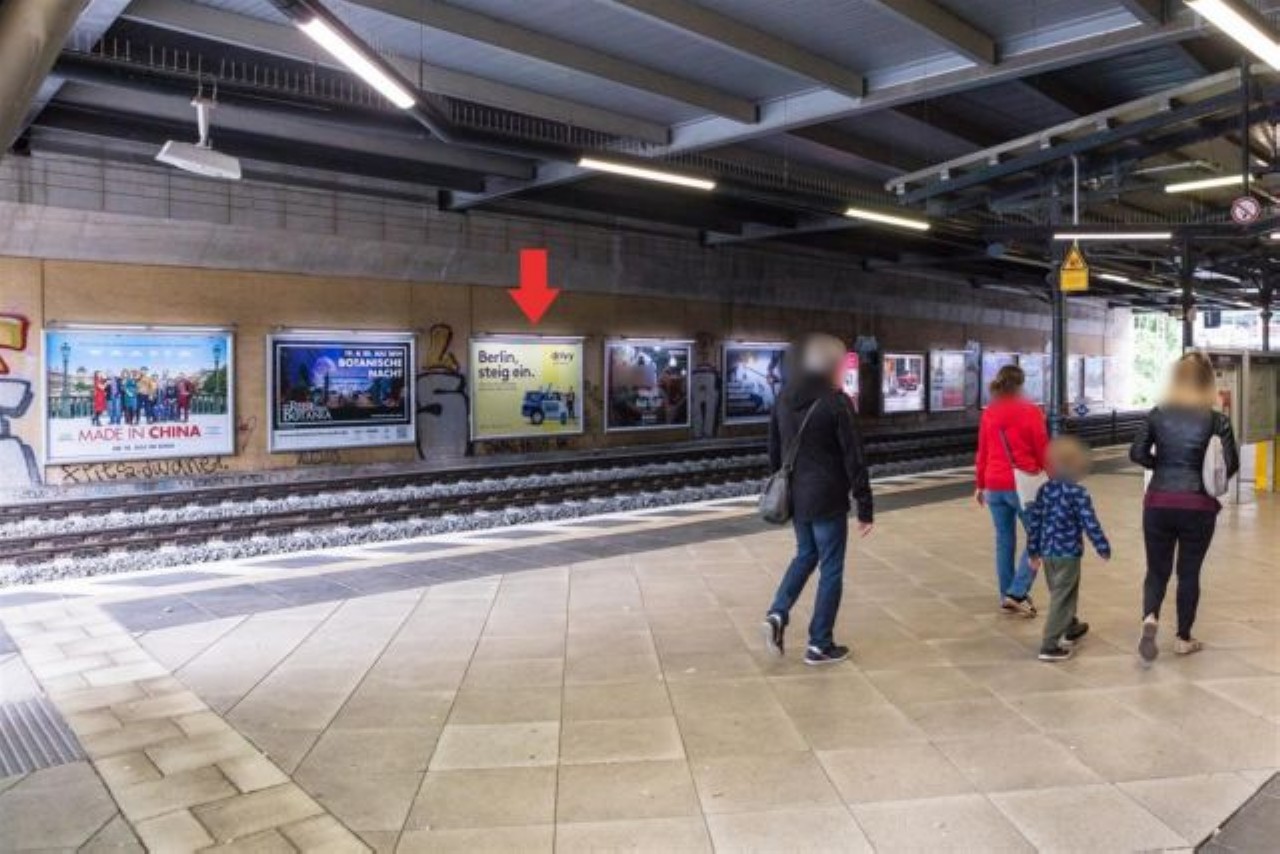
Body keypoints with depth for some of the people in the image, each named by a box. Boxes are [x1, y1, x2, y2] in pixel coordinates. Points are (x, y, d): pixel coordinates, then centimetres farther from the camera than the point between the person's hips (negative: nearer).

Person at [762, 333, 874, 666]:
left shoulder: (785, 398, 4)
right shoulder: (836, 402, -15)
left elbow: (774, 450, 12)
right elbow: (854, 459, -15)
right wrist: (865, 507, -10)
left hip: (795, 497, 7)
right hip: (827, 501, -6)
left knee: (805, 554, 25)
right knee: (831, 570, 6)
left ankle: (778, 614, 8)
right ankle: (820, 645, 13)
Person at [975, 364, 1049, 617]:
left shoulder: (989, 413, 6)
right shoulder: (1030, 411, -7)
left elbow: (982, 451, 9)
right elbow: (1043, 449, -6)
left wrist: (981, 484, 18)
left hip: (995, 485, 5)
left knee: (1004, 541, 12)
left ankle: (1007, 597, 17)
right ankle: (1017, 593, -3)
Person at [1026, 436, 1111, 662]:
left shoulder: (1044, 489, 2)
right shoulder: (1079, 493, -15)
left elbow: (1034, 520, 5)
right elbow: (1090, 523, -16)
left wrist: (1033, 550, 13)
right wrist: (1103, 548, -3)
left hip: (1047, 552, 7)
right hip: (1068, 553, -6)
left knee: (1060, 593, 25)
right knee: (1061, 598, -1)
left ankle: (1071, 627, 46)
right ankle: (1050, 646, -1)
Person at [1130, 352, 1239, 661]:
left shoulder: (1158, 414, -1)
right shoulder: (1216, 419, -5)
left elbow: (1137, 454, -4)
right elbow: (1231, 464, -9)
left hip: (1159, 503, 1)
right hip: (1198, 506, -1)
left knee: (1157, 569, 11)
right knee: (1188, 572, 12)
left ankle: (1150, 618, -16)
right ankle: (1183, 638, 21)